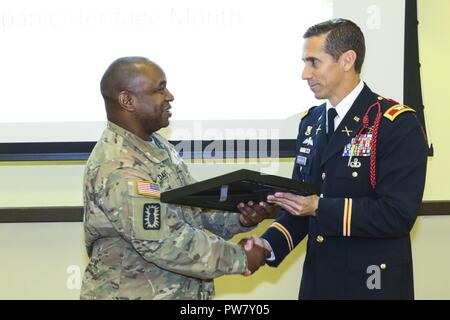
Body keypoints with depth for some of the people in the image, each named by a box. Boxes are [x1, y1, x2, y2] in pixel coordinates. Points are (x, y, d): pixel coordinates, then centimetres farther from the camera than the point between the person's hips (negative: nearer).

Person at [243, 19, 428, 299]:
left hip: (372, 284, -6)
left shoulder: (398, 125, -13)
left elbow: (399, 214, -20)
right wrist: (272, 244, -6)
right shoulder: (310, 122, 8)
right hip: (318, 279, 6)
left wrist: (321, 208, -22)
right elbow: (303, 201, 12)